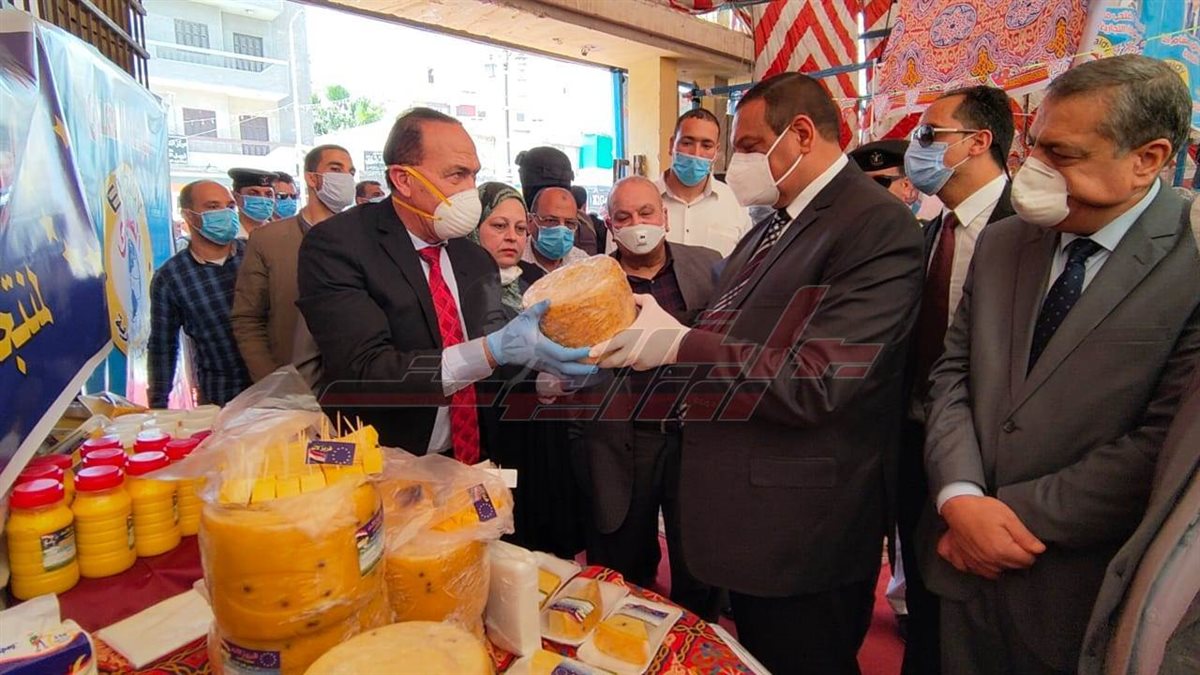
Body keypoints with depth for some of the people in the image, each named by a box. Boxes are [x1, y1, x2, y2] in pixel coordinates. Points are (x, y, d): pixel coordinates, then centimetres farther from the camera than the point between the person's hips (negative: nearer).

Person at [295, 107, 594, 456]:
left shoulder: (478, 260, 4)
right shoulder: (336, 245, -13)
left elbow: (491, 371, 4)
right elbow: (363, 373, -24)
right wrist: (494, 350, -32)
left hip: (467, 463, 4)